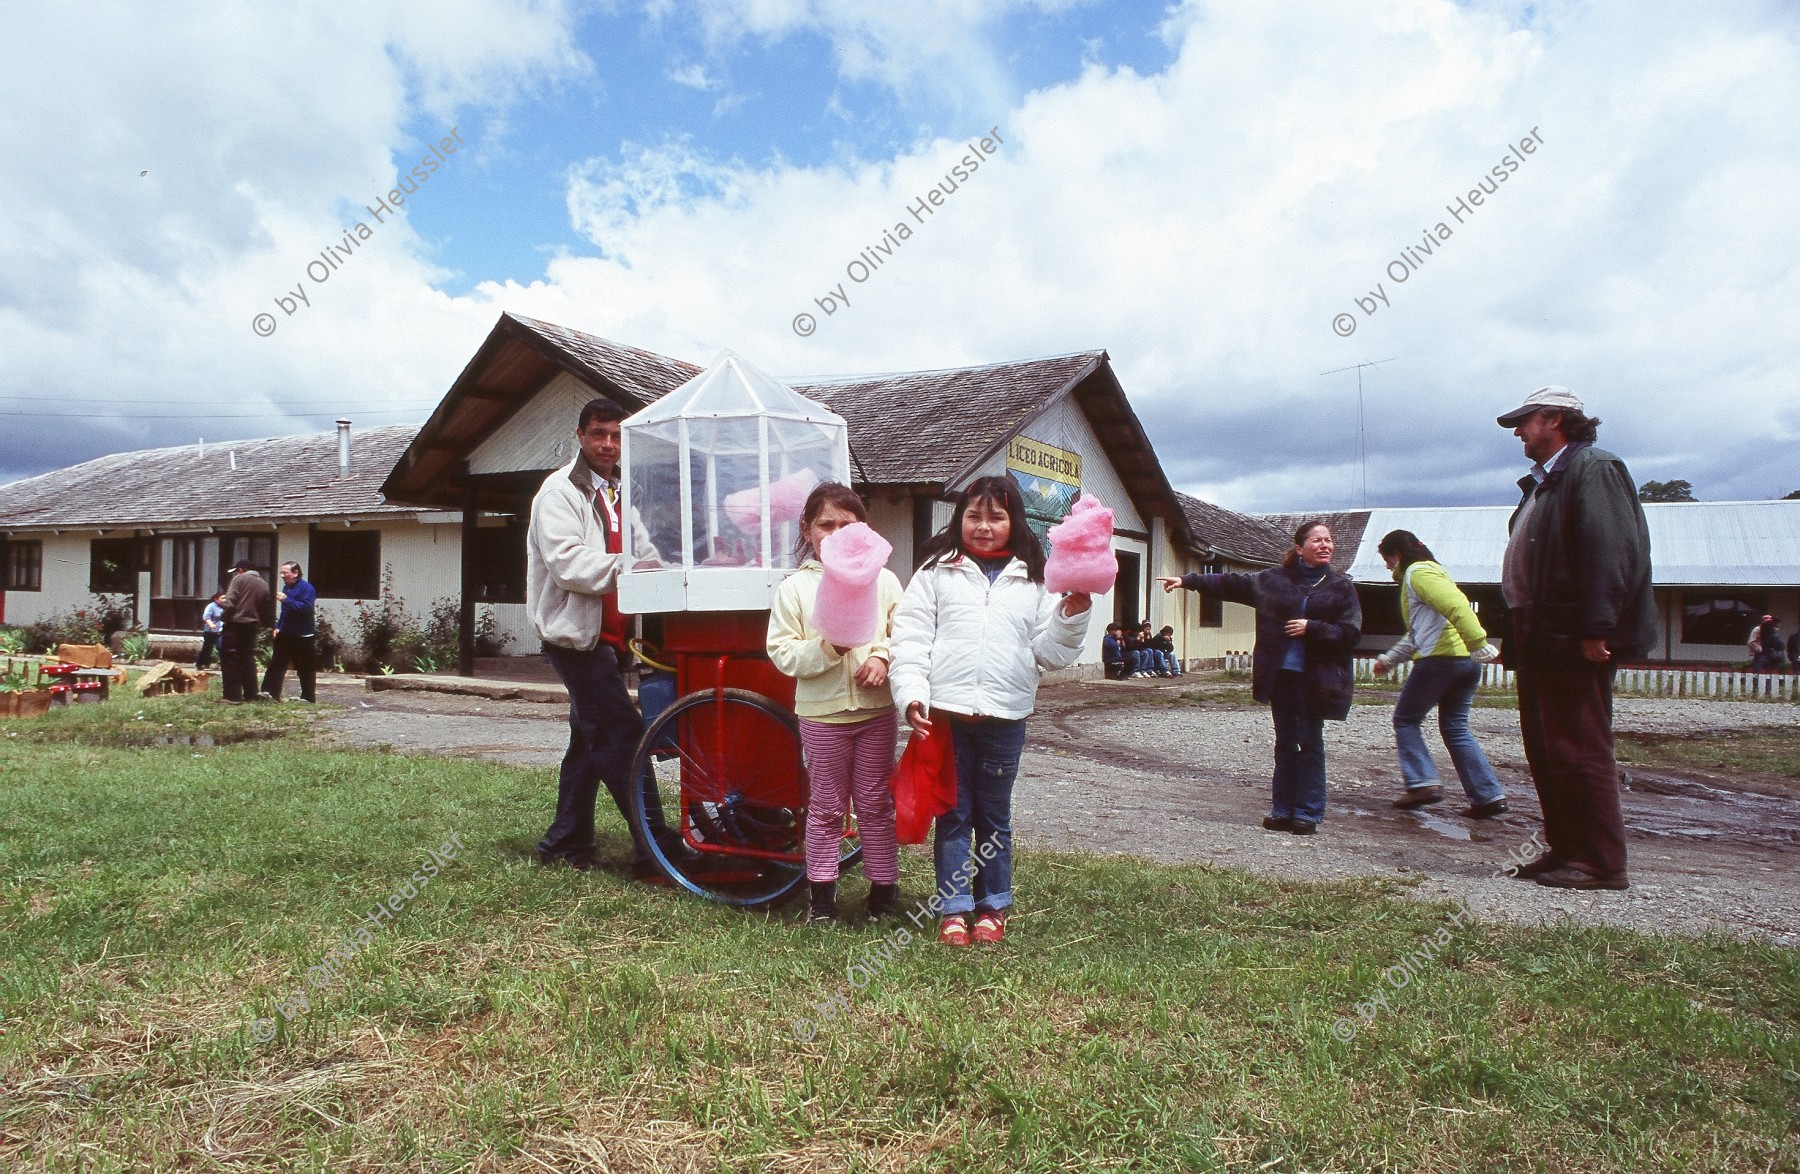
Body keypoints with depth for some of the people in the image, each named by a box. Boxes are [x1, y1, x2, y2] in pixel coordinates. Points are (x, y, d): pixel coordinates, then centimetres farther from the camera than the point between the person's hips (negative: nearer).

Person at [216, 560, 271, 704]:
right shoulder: (263, 584, 11)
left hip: (235, 624, -6)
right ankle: (251, 694, 17)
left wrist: (221, 603, 2)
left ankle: (233, 696, -3)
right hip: (252, 626, 6)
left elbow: (229, 603, -16)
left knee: (230, 660, -1)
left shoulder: (239, 579, -7)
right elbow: (265, 609, 12)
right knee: (248, 659, 15)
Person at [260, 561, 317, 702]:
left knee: (305, 669, 0)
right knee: (276, 664, 3)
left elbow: (306, 607, -27)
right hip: (285, 634, 8)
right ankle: (271, 693, 3)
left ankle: (308, 697, 7)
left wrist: (286, 600, -30)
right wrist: (278, 627, 15)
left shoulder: (306, 588, -12)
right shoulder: (286, 587, 13)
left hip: (303, 636, -8)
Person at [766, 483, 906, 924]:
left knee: (876, 804, 11)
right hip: (821, 712, -1)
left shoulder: (883, 580, 4)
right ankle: (821, 891, 22)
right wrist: (826, 649, -20)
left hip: (877, 710, 1)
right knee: (825, 807, 9)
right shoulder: (794, 587, 0)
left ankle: (884, 887, 24)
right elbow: (782, 652, -5)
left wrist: (884, 657, -16)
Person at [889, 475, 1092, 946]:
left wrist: (1074, 610, -9)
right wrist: (912, 694, -12)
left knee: (994, 817, 14)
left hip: (1005, 717, 1)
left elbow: (1050, 651, 6)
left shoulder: (1032, 580, 9)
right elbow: (911, 637, -1)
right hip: (946, 712, -1)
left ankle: (992, 906, 27)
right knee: (952, 815, 7)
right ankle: (953, 909, 18)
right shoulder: (937, 571, 5)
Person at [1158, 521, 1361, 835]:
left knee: (1310, 743, 1)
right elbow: (1231, 584, 12)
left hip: (1315, 679, -2)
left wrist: (1311, 628, -16)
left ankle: (1308, 813, 9)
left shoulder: (1341, 587, 1)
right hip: (1281, 674, 3)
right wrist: (1187, 581, 10)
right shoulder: (1274, 579, 7)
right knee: (1285, 742, 9)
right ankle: (1283, 809, 16)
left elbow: (1350, 634, -4)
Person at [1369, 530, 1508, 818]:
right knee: (1455, 728, 12)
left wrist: (1479, 643, -30)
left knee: (1405, 719, 5)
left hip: (1440, 658, -9)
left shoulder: (1417, 572, -6)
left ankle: (1423, 782, -5)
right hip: (1466, 662, 9)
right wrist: (1389, 659, 32)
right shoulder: (1433, 571, 26)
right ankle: (1489, 796, 5)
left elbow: (1456, 605, -23)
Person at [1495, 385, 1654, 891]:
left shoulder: (1592, 469, -9)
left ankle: (1601, 863, 2)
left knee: (1579, 750, -6)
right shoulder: (1542, 483, 21)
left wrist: (1594, 630, -25)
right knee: (1544, 752, 13)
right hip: (1540, 641, 10)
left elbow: (1610, 551, -20)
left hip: (1575, 642, -10)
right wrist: (1518, 632, 18)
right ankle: (1565, 849, 22)